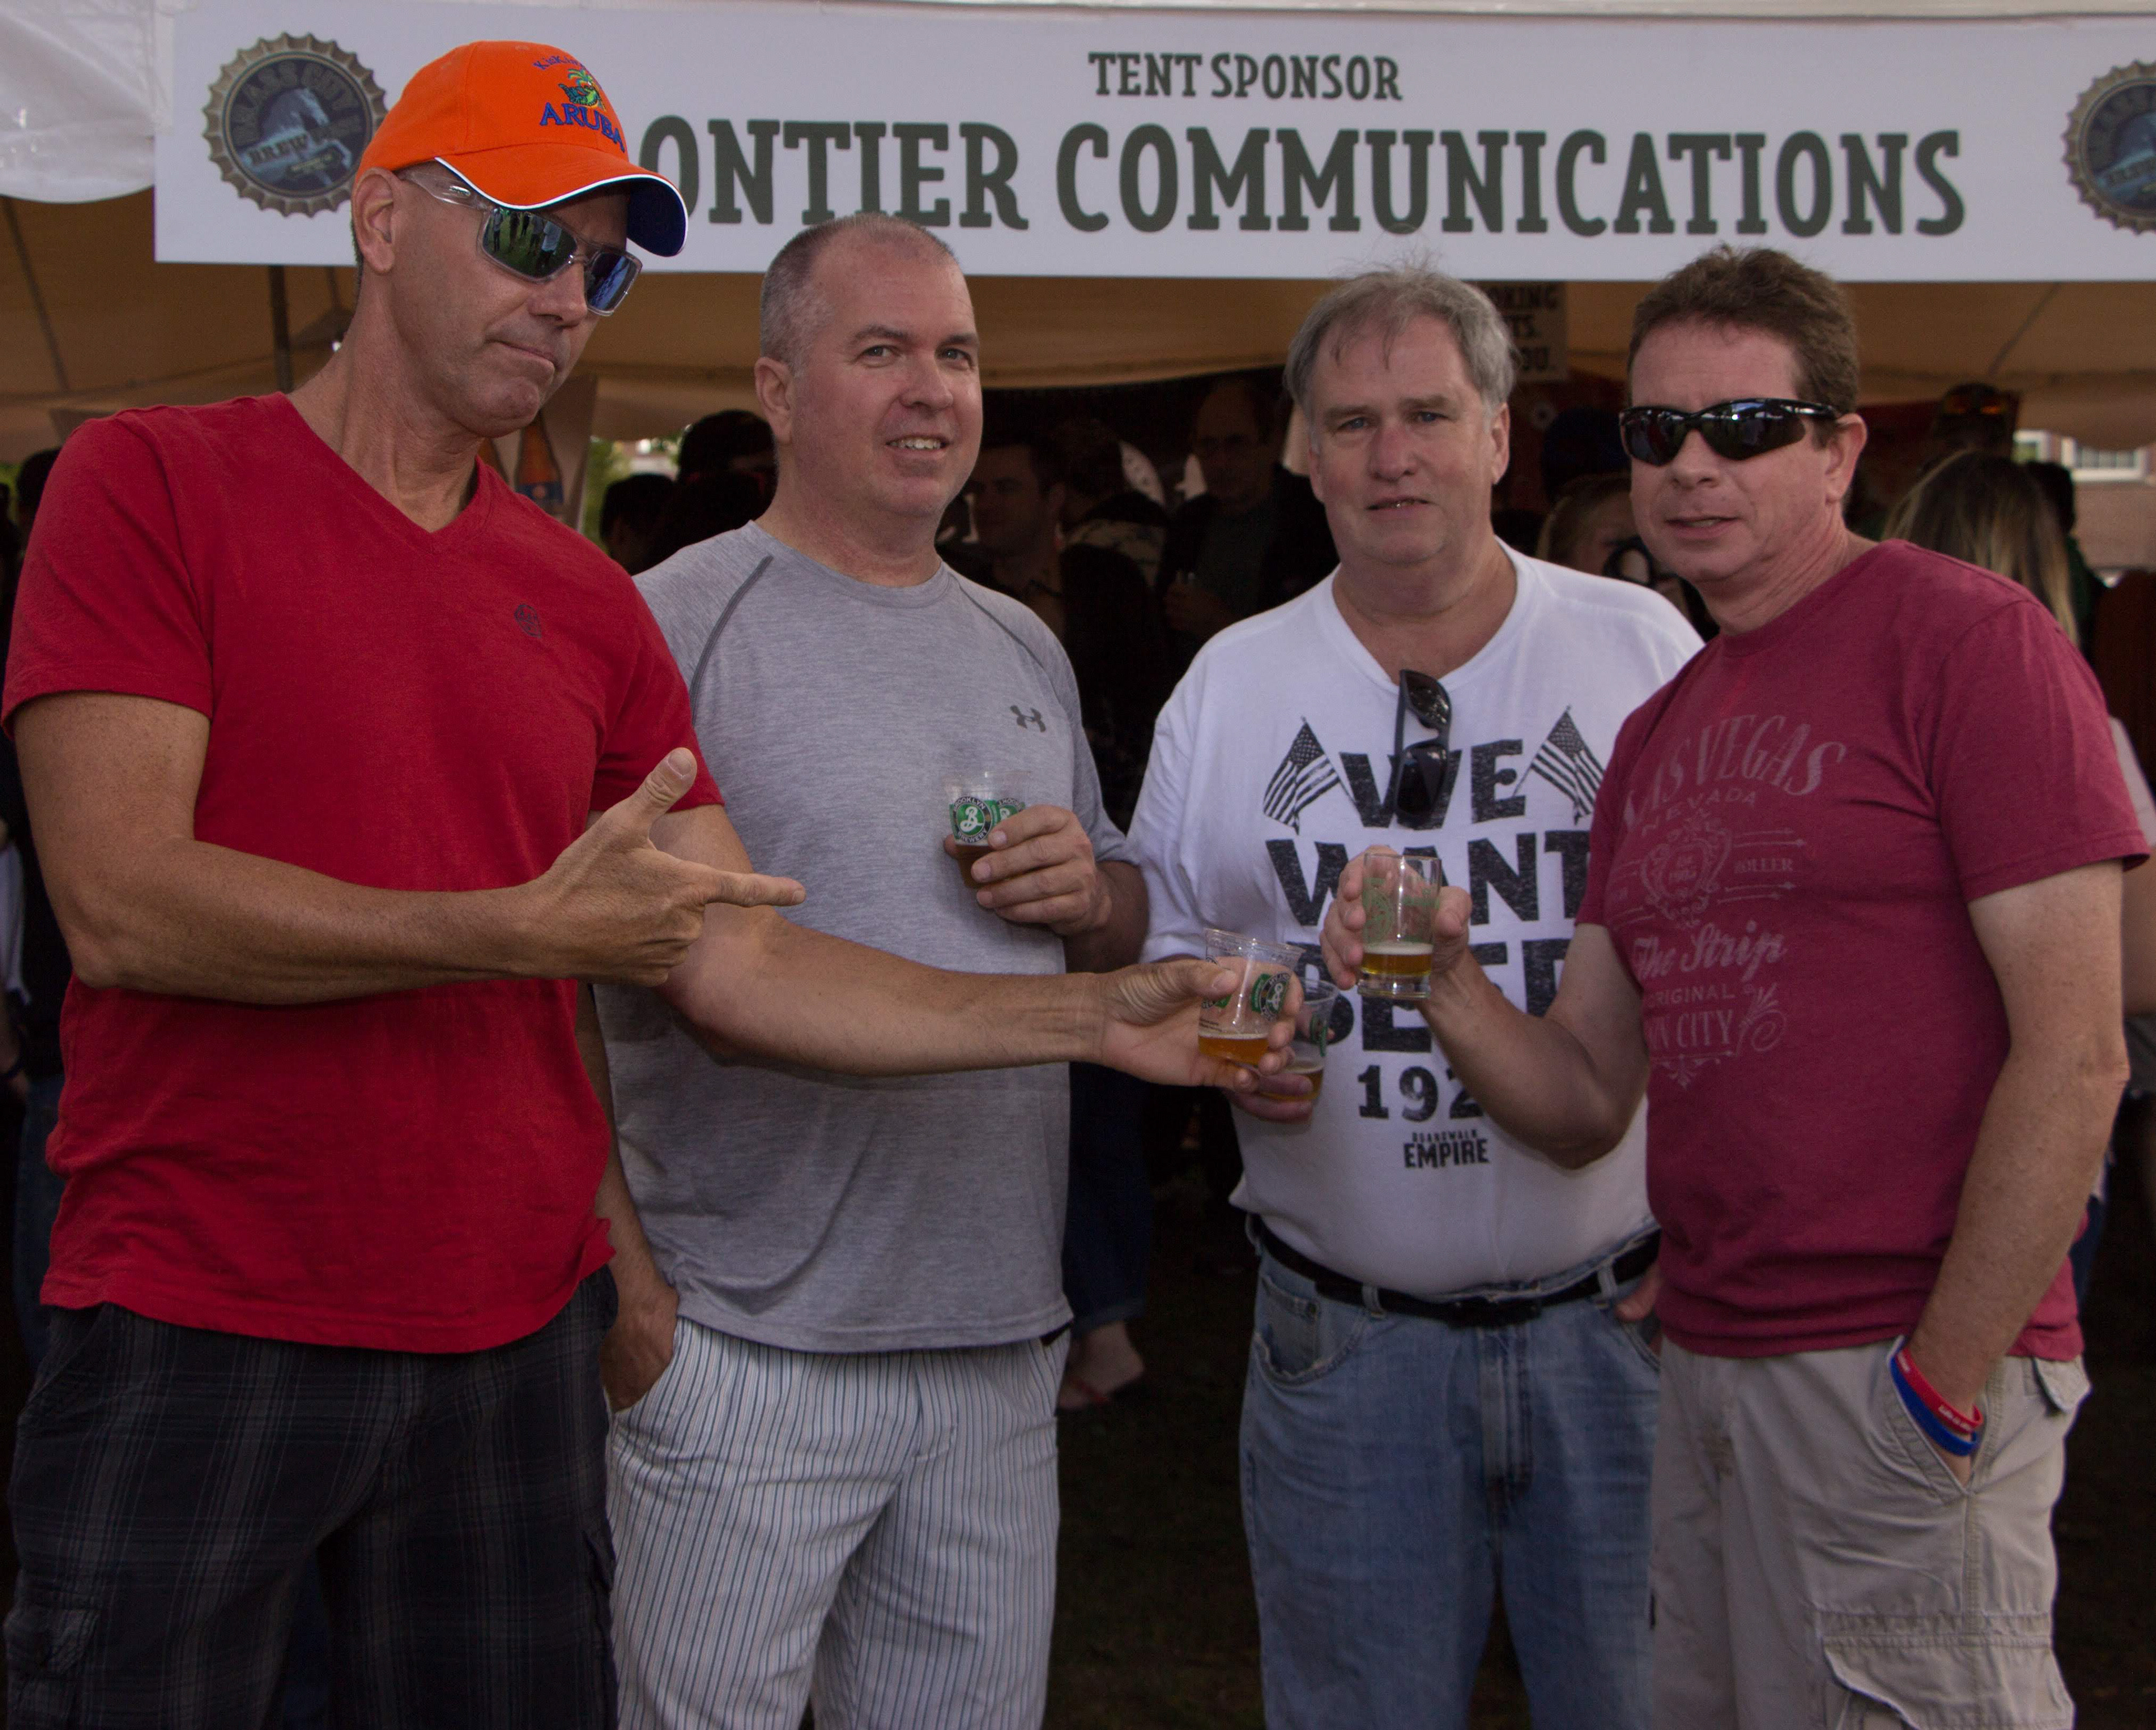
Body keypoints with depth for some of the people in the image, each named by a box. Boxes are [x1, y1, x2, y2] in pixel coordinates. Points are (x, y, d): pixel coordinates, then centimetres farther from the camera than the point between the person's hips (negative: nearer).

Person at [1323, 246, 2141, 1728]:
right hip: (1703, 1371, 7)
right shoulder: (1657, 738, 16)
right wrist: (1451, 992, -6)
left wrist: (1945, 1381, -17)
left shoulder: (1964, 638, -8)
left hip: (1902, 1376, -7)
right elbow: (1585, 1103, 13)